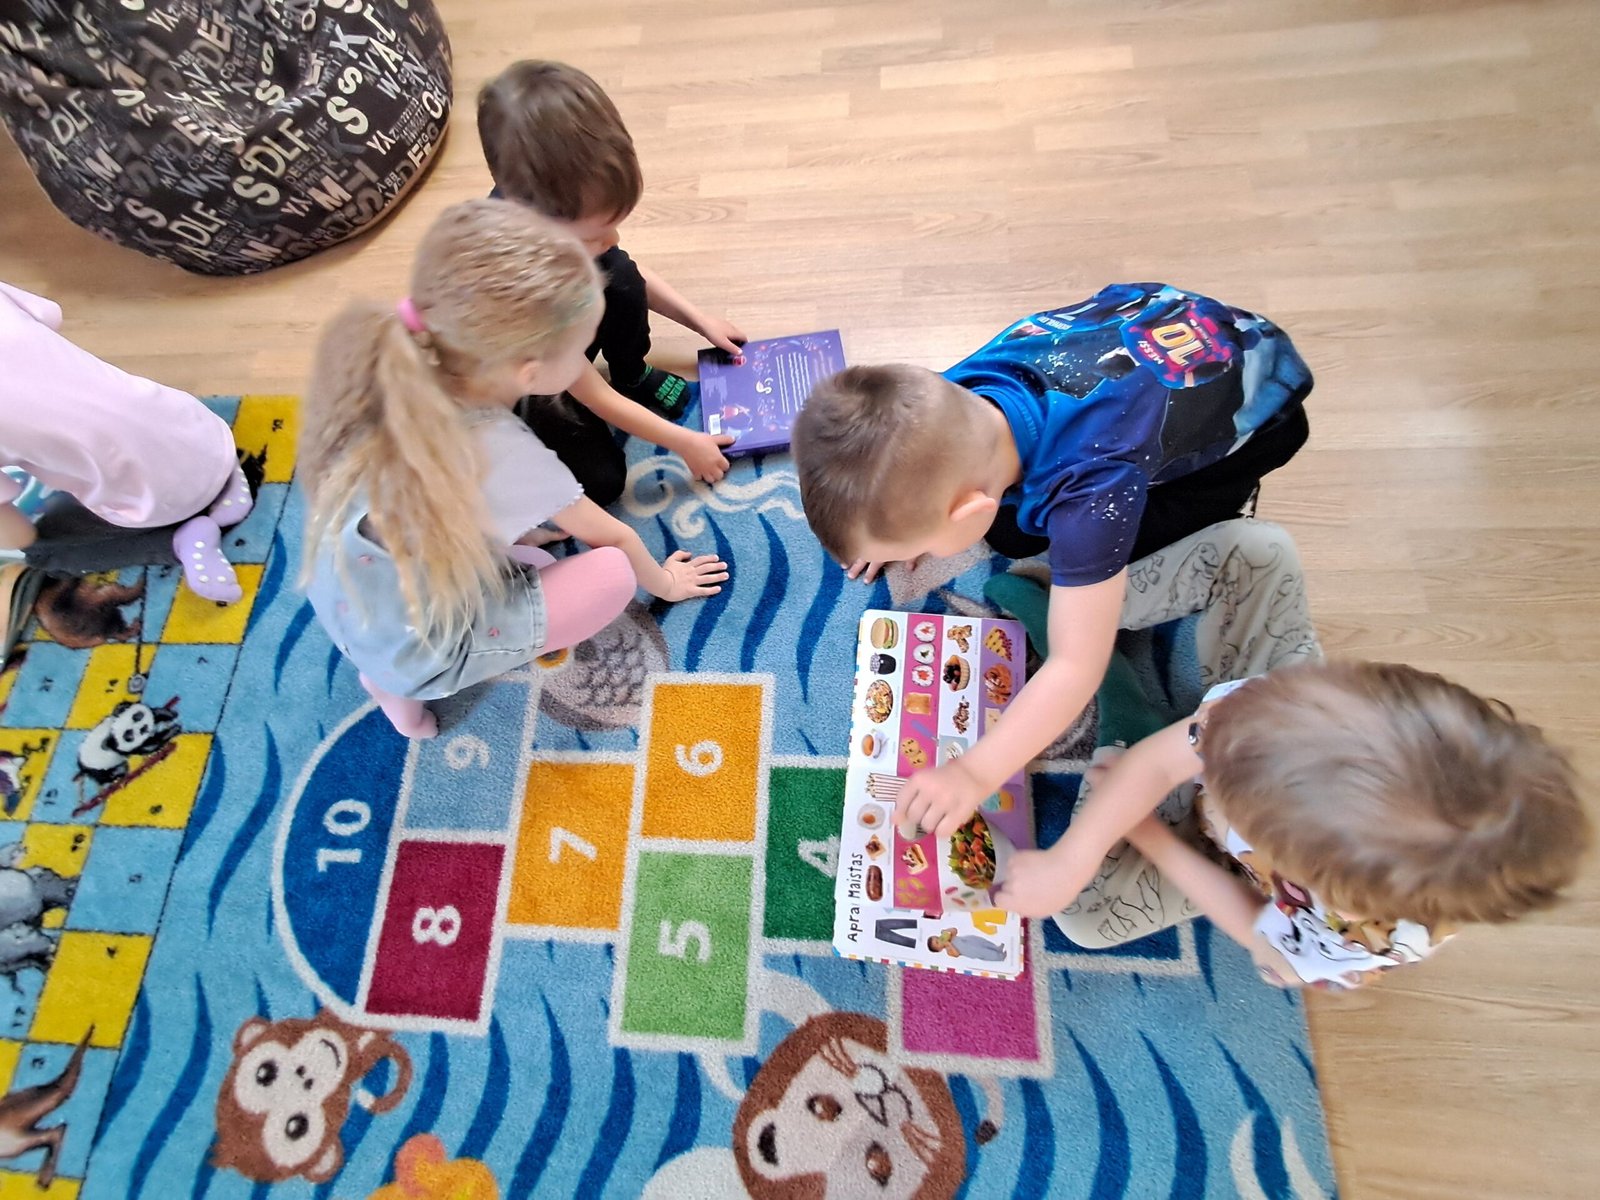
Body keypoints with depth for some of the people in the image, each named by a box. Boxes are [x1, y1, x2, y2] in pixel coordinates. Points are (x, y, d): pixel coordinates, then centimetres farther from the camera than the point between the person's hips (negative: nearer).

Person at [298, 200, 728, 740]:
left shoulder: (394, 389, -17)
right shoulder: (507, 458, -30)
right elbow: (613, 537, -11)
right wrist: (664, 582, 7)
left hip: (345, 609, 7)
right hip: (419, 654, -6)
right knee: (612, 573, -10)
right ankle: (404, 684, 0)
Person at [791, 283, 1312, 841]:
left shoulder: (1095, 489, -45)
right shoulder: (944, 398, -27)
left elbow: (1076, 665, -39)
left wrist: (976, 772, -39)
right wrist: (902, 519, -9)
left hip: (1256, 403, -5)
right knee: (1009, 533, -8)